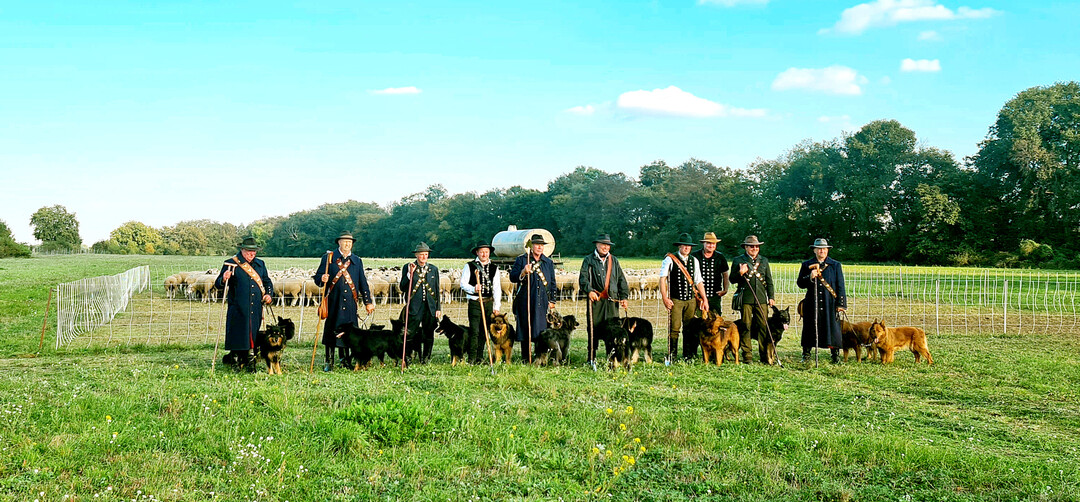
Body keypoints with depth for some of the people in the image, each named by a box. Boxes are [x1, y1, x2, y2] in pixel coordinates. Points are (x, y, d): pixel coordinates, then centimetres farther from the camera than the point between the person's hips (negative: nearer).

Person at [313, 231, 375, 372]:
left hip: (350, 303, 2)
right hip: (333, 301, -2)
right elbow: (317, 277, 5)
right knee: (331, 331, -1)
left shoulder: (357, 261, 15)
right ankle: (329, 362, 6)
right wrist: (322, 279, -18)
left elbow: (363, 283, 16)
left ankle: (345, 360, 18)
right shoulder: (328, 258, 6)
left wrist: (368, 302, 13)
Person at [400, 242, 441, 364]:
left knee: (429, 336, 6)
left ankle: (425, 360, 16)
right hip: (414, 307, -3)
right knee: (409, 335, -8)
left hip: (430, 308, 3)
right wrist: (410, 273, -14)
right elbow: (402, 287, -3)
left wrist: (438, 308, 8)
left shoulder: (434, 269, 12)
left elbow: (437, 290, 13)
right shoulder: (407, 268, 4)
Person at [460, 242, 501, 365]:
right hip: (474, 303, -3)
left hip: (489, 302, 3)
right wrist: (473, 289, -21)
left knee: (484, 331, 7)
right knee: (474, 332, -7)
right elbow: (463, 284, -1)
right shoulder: (469, 266, 3)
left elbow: (497, 288, 7)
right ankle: (472, 359, -2)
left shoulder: (494, 268, 10)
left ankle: (480, 358, 15)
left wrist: (497, 307, 1)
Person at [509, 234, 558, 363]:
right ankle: (525, 359, 9)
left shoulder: (549, 263, 16)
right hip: (525, 302, -2)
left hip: (542, 302, 2)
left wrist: (552, 301, 12)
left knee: (541, 331, -1)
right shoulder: (521, 259, 7)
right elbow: (512, 277, -1)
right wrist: (523, 272, -19)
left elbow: (553, 283, 19)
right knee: (525, 328, 1)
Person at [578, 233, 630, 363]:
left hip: (612, 300, 2)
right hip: (596, 299, -2)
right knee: (594, 327, -1)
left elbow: (621, 279, 17)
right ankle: (592, 356, 7)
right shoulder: (589, 260, 7)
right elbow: (583, 278, -4)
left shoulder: (614, 260, 18)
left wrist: (624, 297, 7)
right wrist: (589, 290, -21)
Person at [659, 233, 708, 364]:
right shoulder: (669, 259, -1)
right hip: (675, 300, -4)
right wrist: (665, 298, -15)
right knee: (674, 328, -8)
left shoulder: (694, 261, 13)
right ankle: (671, 356, -1)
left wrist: (704, 300, 9)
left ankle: (688, 357, 12)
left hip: (691, 300, 4)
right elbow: (662, 279, -6)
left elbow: (699, 282, 15)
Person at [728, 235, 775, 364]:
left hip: (761, 299, 3)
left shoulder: (764, 261, 17)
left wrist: (771, 297, 11)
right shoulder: (738, 260, 6)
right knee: (746, 327, -1)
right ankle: (746, 356, 4)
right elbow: (732, 279, 5)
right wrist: (740, 273, -14)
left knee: (764, 326, -1)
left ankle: (764, 355, 7)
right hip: (745, 299, -3)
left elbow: (769, 281, 19)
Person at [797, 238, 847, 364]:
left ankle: (835, 356, 9)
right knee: (810, 329, 2)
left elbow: (840, 286, 7)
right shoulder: (806, 265, 10)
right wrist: (810, 277, -13)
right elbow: (800, 283, 6)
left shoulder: (835, 265, 9)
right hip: (812, 305, 0)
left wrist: (841, 303, 0)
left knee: (833, 329, -1)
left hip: (830, 304, 0)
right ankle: (806, 355, 12)